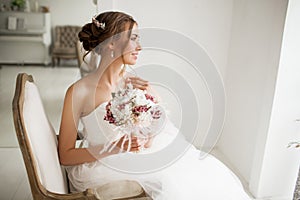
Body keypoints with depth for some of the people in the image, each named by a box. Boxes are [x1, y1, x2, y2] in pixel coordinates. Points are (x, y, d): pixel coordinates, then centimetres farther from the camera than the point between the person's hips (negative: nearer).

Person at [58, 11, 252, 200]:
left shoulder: (136, 84, 0)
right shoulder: (79, 91, -11)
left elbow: (147, 142, 0)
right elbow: (65, 156, -8)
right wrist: (114, 148, -20)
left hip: (140, 162, 4)